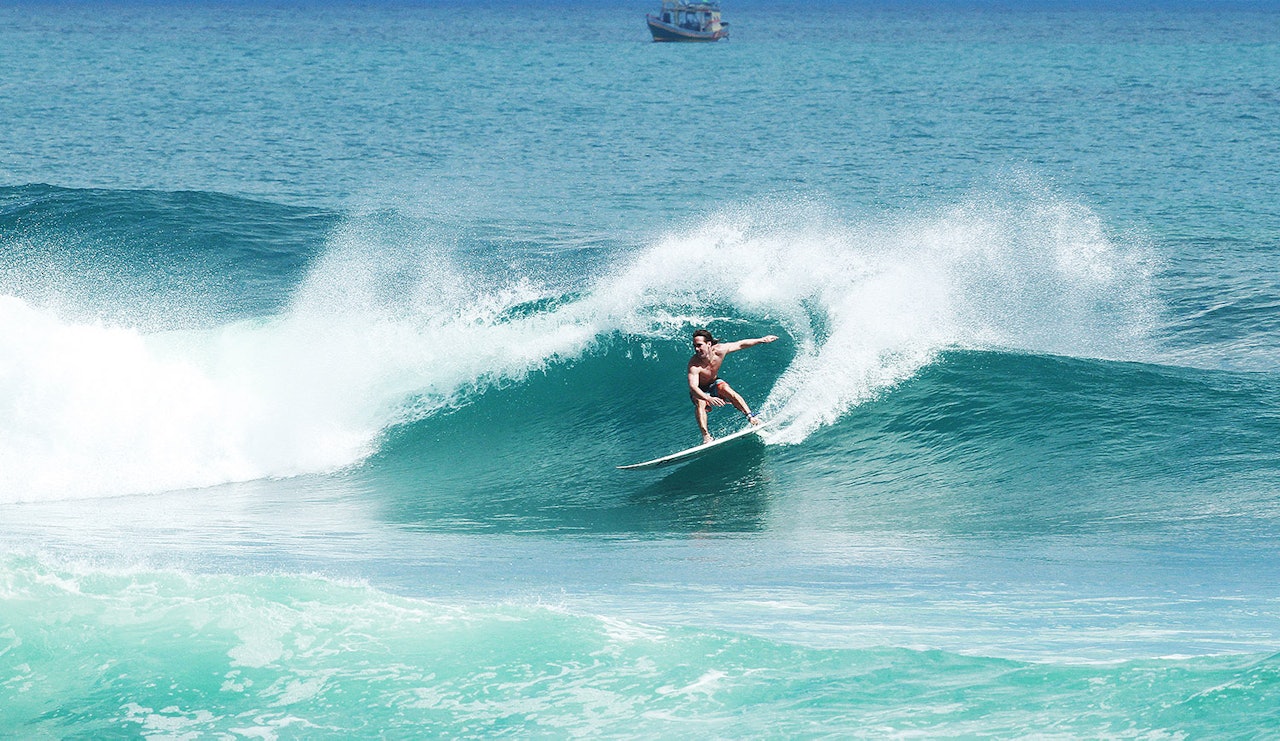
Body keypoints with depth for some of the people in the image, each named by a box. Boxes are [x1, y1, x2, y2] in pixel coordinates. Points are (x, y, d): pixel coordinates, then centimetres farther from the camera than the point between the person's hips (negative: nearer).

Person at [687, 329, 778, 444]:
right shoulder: (694, 364, -34)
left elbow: (740, 344, -7)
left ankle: (752, 417, -29)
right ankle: (706, 436, -37)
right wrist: (709, 399, -61)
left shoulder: (719, 350, -23)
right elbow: (693, 387, -44)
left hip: (714, 383, 3)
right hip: (700, 391, -3)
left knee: (726, 389, -28)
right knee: (700, 403, -33)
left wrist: (762, 340, -2)